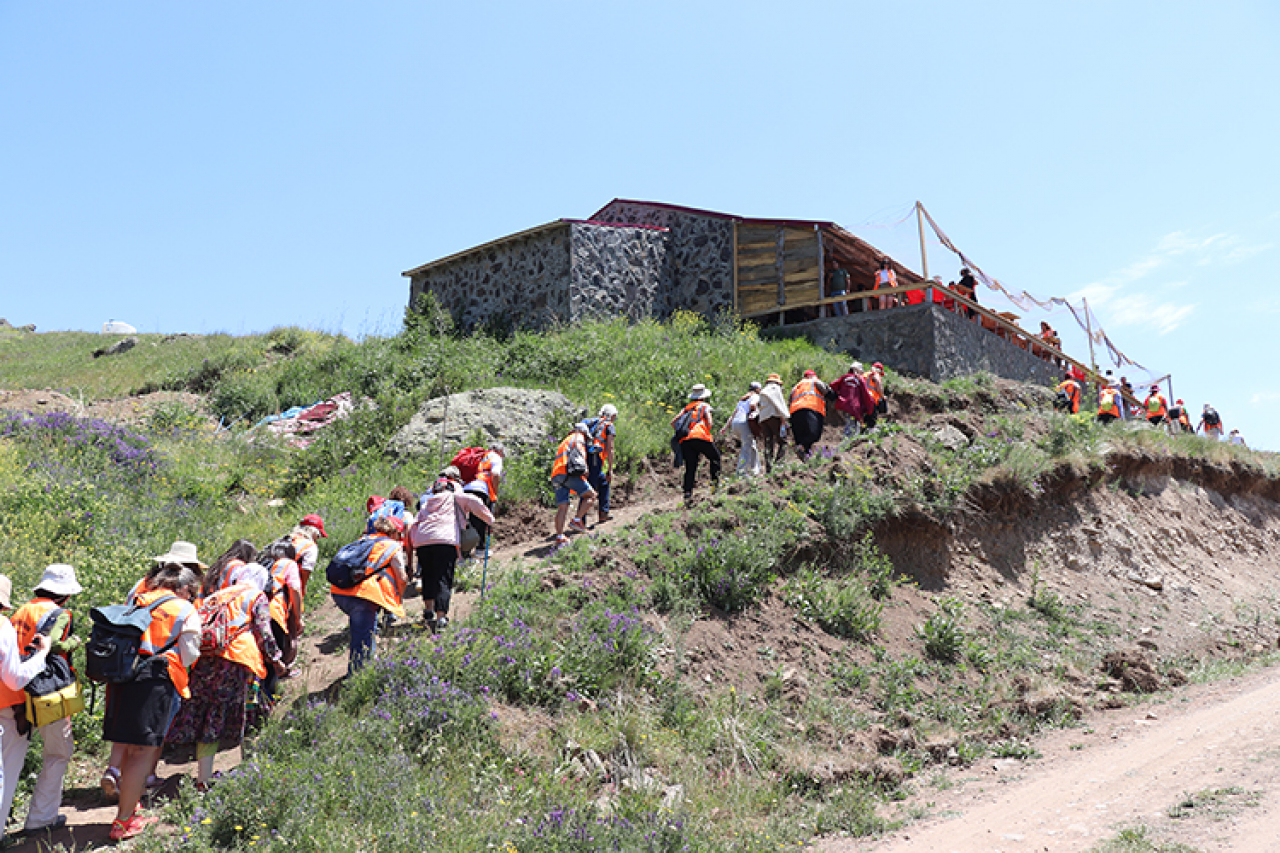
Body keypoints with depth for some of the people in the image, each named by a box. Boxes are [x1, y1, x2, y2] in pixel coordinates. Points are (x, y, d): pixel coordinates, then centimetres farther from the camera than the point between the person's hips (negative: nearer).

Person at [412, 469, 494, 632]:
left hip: (422, 540, 4)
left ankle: (428, 610, 4)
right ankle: (441, 618, -17)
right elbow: (474, 502, 2)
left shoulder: (427, 502, 32)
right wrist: (489, 519, 11)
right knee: (444, 580, -7)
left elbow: (414, 526, 25)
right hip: (445, 540, -4)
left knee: (428, 576, 17)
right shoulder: (456, 497, 21)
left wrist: (415, 543, 30)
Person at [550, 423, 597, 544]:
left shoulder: (565, 441, 37)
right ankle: (577, 520, -9)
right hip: (569, 473, -8)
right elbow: (578, 452, -5)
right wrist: (584, 468, -9)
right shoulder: (578, 437, 15)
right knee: (591, 495, 2)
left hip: (556, 477, 8)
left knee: (562, 507, 3)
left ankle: (559, 537, -6)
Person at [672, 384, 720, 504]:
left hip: (685, 441, 4)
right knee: (715, 458, 19)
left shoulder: (686, 408, 27)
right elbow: (709, 423, 0)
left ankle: (687, 494, -6)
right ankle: (715, 482, 9)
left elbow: (673, 422, 19)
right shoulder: (705, 406, 16)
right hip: (700, 437, -4)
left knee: (690, 469, 4)